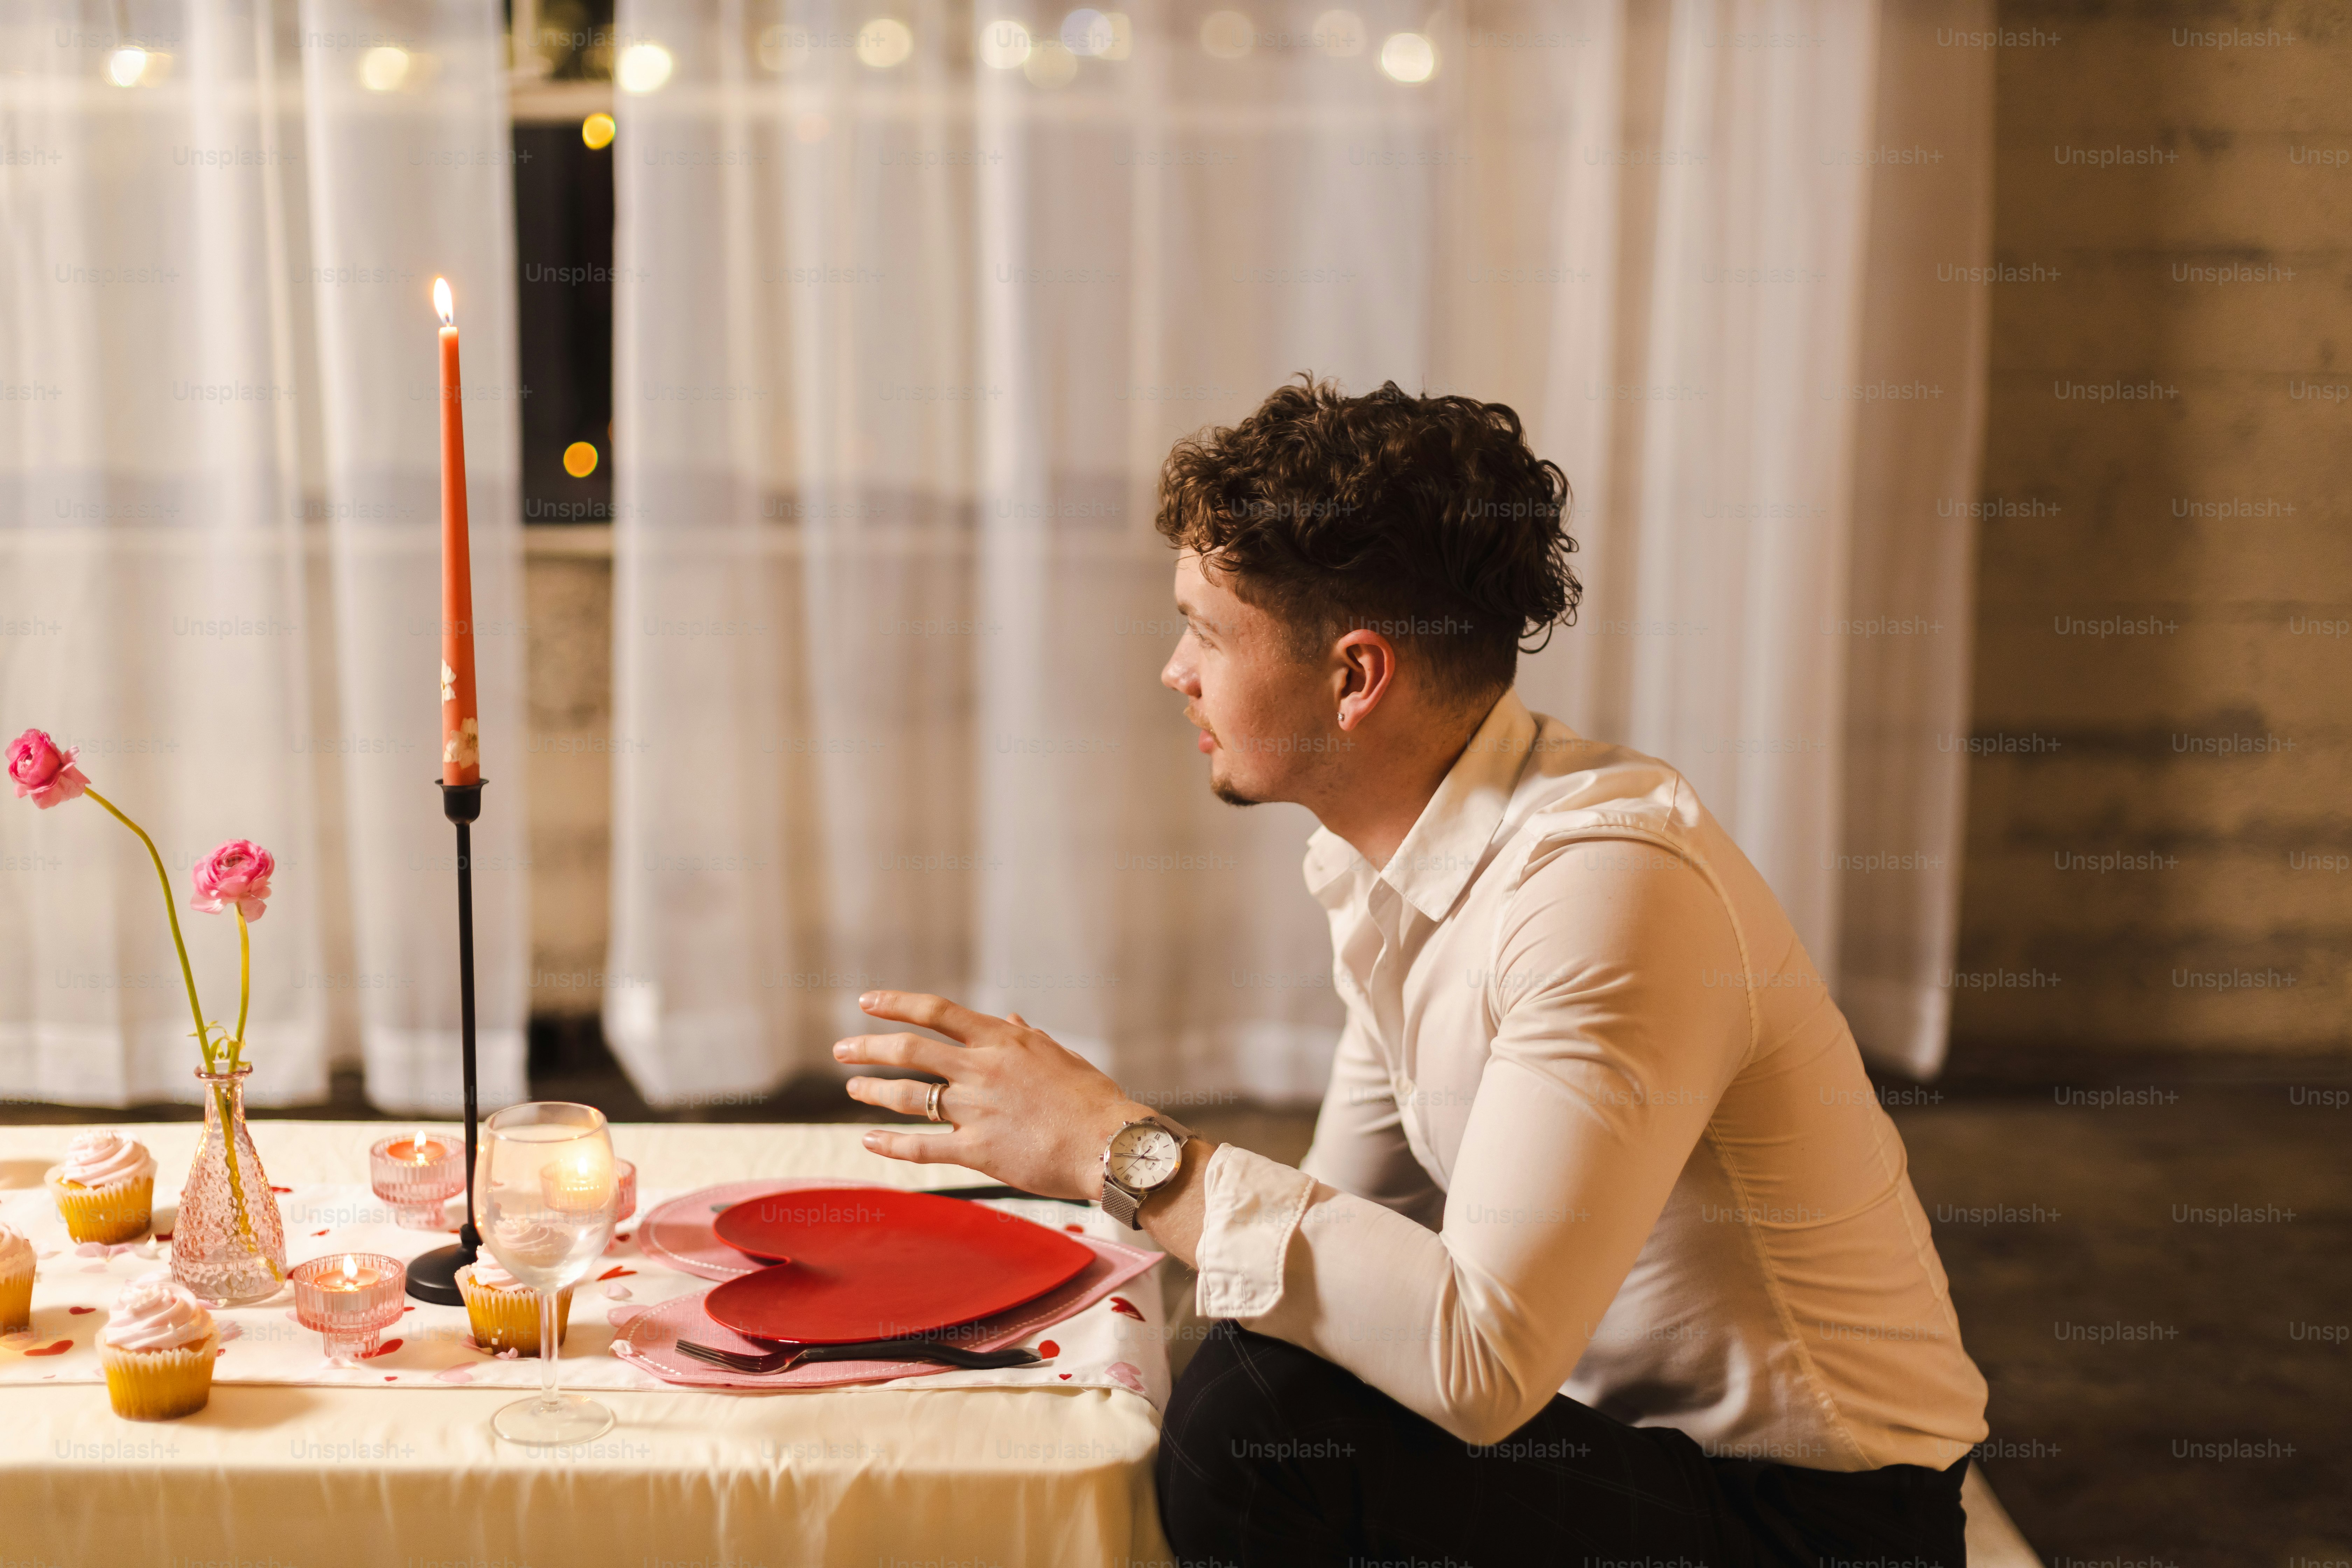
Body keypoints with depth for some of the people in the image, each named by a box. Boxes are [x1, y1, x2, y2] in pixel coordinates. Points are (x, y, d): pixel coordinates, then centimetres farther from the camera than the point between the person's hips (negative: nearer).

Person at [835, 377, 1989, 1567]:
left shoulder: (1607, 884, -27)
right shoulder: (1390, 864, 3)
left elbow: (1481, 1359, -34)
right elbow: (1352, 1216, 10)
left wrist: (1130, 1155, -29)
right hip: (1628, 1420, 8)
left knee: (1256, 1416, -25)